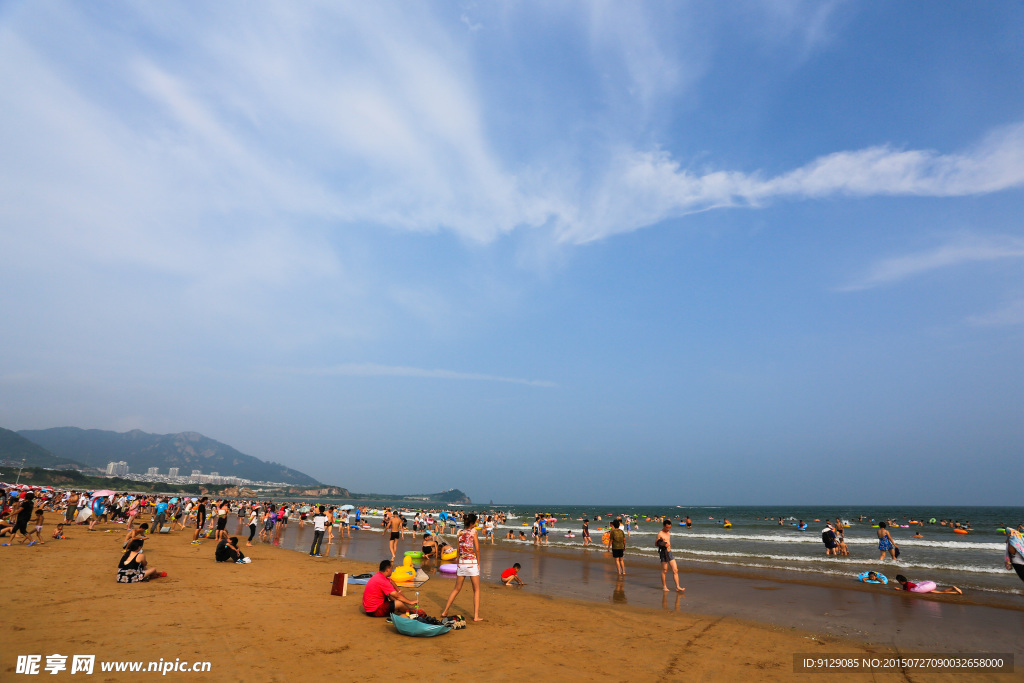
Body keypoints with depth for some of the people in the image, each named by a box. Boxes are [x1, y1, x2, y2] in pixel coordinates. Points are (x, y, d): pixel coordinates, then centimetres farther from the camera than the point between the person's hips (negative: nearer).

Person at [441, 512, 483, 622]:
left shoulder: (460, 533, 5)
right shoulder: (473, 531, -9)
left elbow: (458, 550, 9)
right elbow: (477, 549, -9)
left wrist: (458, 563, 16)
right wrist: (478, 563, 0)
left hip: (461, 563, 5)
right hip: (472, 563, -5)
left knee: (456, 589, 19)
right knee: (476, 590, 9)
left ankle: (445, 611, 23)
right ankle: (476, 616, 9)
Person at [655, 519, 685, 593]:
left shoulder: (669, 533, 14)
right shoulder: (660, 534, -10)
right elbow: (656, 543, -7)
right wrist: (663, 544, -18)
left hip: (670, 553, 7)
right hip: (664, 553, -7)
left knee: (675, 570, 0)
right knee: (664, 570, 2)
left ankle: (677, 587, 2)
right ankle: (664, 586, 16)